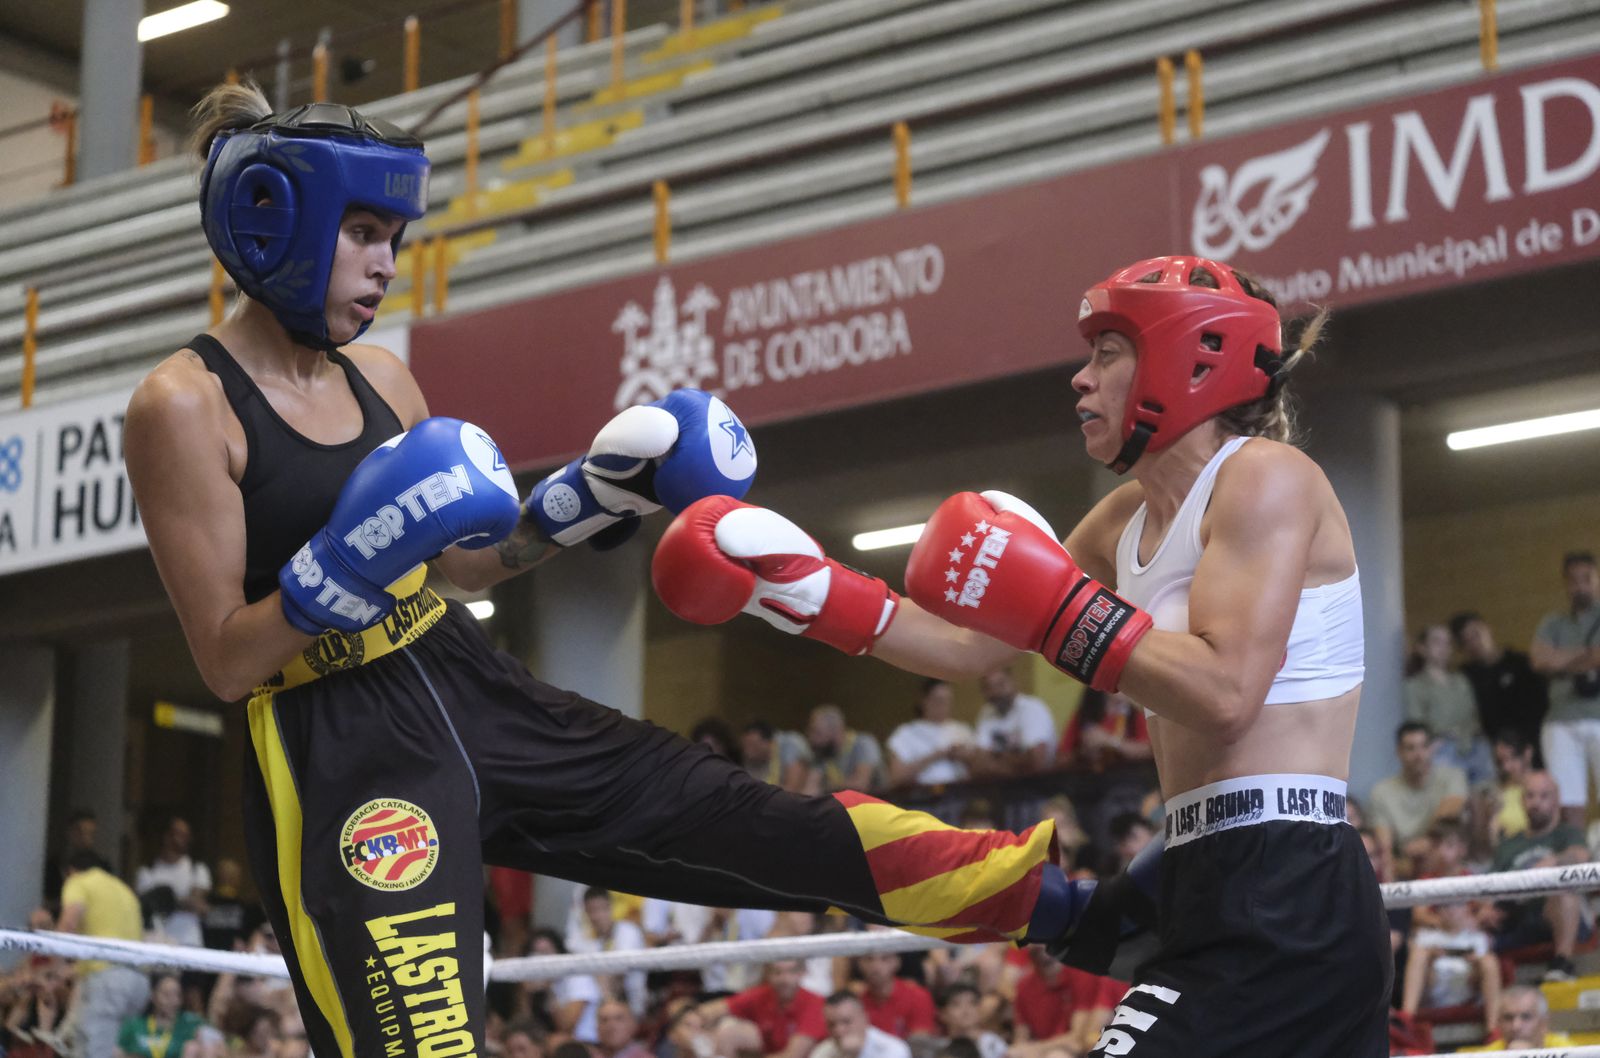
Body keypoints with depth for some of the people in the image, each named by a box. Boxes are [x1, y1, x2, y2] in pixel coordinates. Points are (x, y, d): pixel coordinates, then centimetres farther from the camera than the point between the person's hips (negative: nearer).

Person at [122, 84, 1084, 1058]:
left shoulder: (379, 378, 9)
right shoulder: (184, 406, -12)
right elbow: (227, 663, -14)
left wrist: (599, 494, 8)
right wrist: (347, 561, -28)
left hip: (470, 691, 7)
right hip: (342, 766, -7)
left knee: (714, 815, 6)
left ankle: (1017, 889, 9)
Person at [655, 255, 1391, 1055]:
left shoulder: (1265, 477, -8)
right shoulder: (1129, 522, 18)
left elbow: (1225, 694, -21)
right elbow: (969, 646, 21)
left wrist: (1053, 606, -17)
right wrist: (816, 598, 13)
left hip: (1278, 899, -9)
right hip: (1230, 888, 9)